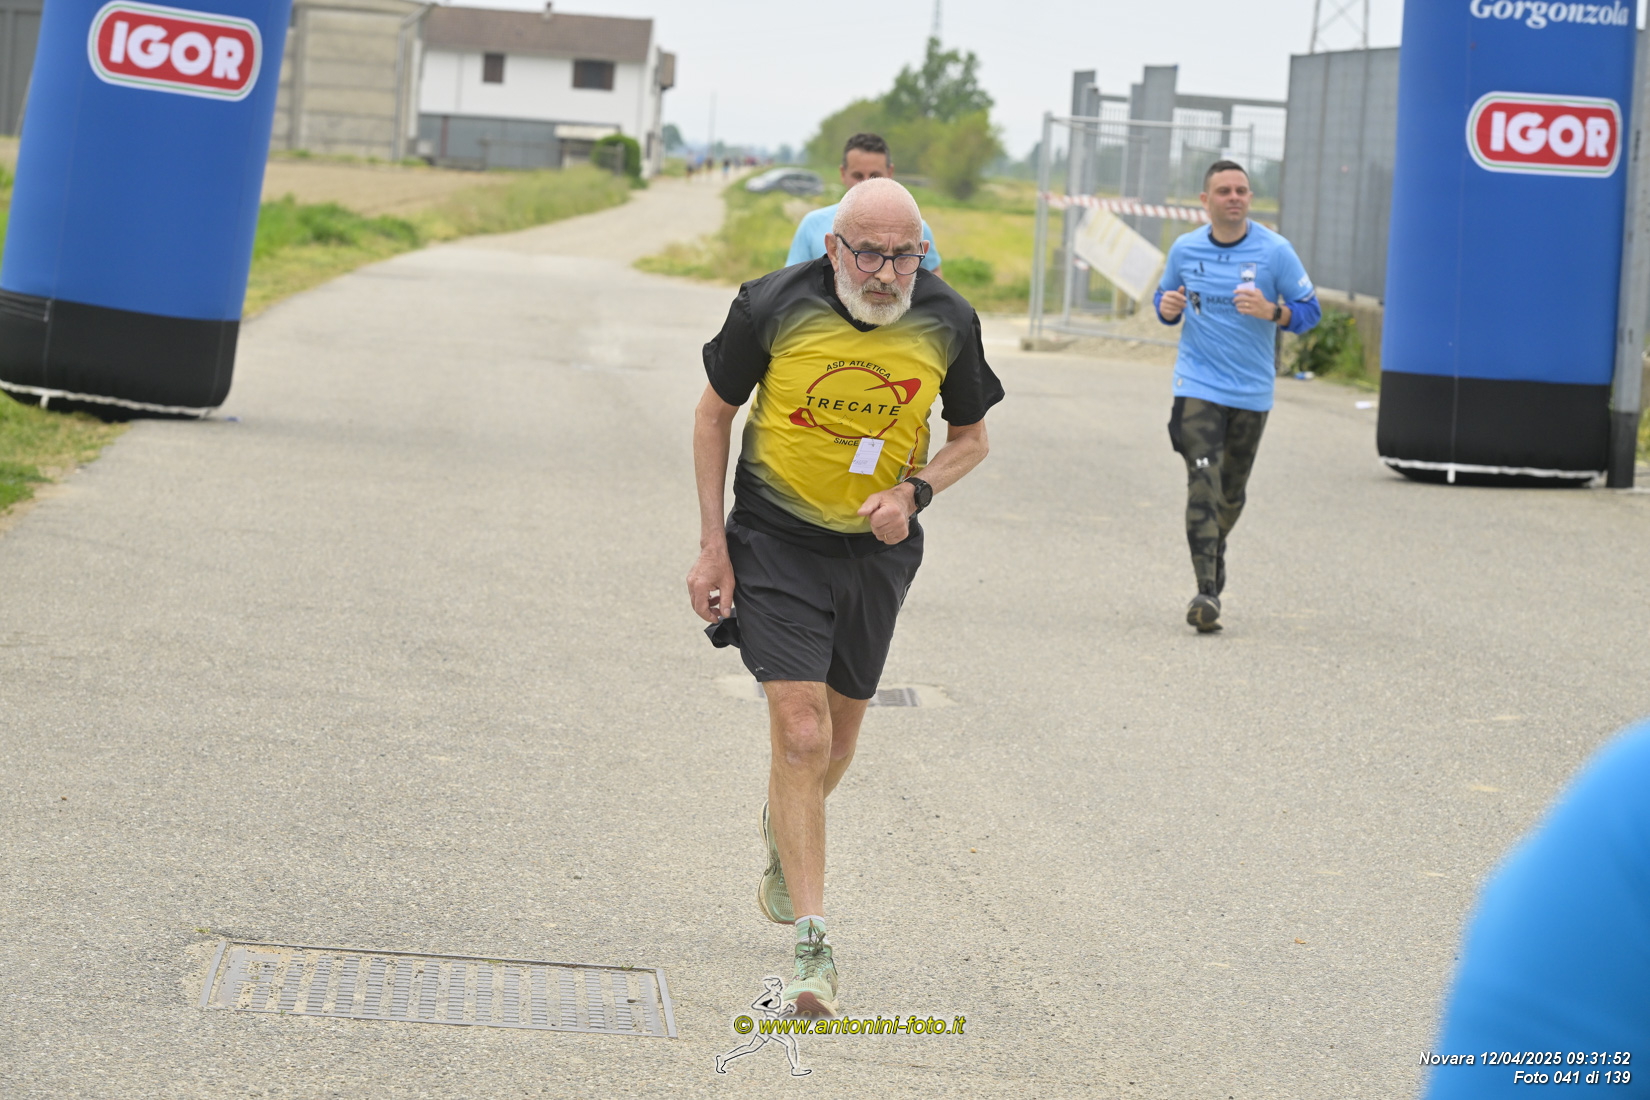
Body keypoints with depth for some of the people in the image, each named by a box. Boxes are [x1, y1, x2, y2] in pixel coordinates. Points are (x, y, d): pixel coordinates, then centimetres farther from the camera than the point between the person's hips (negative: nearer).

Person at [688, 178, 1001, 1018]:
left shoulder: (948, 323, -12)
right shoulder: (774, 306, -18)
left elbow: (971, 437, 4)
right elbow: (715, 412, -2)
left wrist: (913, 492, -16)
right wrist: (713, 545, -5)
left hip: (877, 548, 3)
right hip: (776, 540, -3)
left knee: (838, 738, 18)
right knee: (801, 733, -14)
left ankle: (785, 833, 52)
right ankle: (812, 942, -11)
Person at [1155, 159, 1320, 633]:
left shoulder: (1275, 251, -5)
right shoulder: (1185, 249, 1)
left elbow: (1308, 311, -2)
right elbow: (1166, 300, 17)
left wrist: (1271, 312, -22)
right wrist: (1167, 308, -8)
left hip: (1252, 390, 1)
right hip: (1198, 386, -1)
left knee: (1232, 489, 13)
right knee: (1203, 482, -16)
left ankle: (1215, 546, 45)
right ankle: (1207, 590, -18)